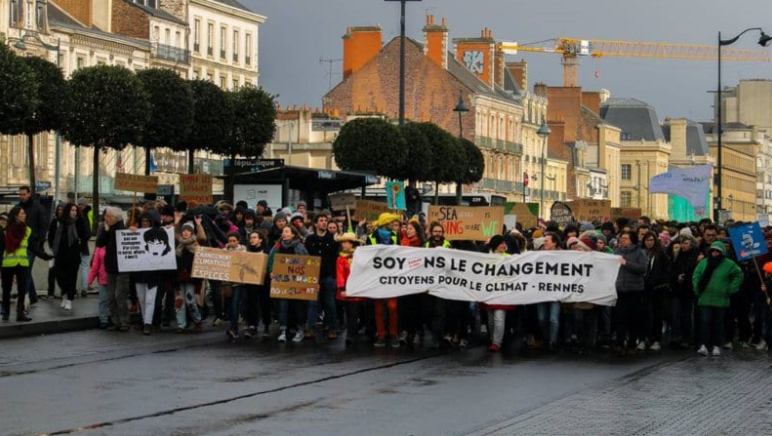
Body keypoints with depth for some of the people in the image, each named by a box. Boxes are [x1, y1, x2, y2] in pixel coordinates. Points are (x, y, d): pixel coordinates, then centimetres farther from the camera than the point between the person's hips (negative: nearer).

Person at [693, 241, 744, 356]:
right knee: (705, 322, -8)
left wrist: (731, 289, 2)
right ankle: (704, 346, -11)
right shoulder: (703, 263, 5)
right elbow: (696, 276, 10)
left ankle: (716, 346, 14)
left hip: (721, 300, -1)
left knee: (718, 324, 6)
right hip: (705, 299, 1)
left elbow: (739, 275, 7)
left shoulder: (729, 264, 0)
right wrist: (697, 290, 0)